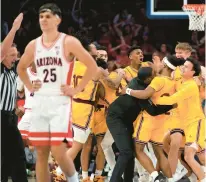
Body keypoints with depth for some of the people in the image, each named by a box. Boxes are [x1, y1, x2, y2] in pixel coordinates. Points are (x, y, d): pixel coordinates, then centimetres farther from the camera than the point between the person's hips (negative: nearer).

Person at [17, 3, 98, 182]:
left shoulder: (68, 42, -6)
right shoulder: (33, 45, 9)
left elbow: (92, 66, -8)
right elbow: (21, 68, 27)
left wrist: (77, 89, -10)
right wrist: (30, 87, 13)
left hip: (60, 102, -5)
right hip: (40, 102, 5)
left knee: (58, 151, -13)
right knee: (41, 153, 4)